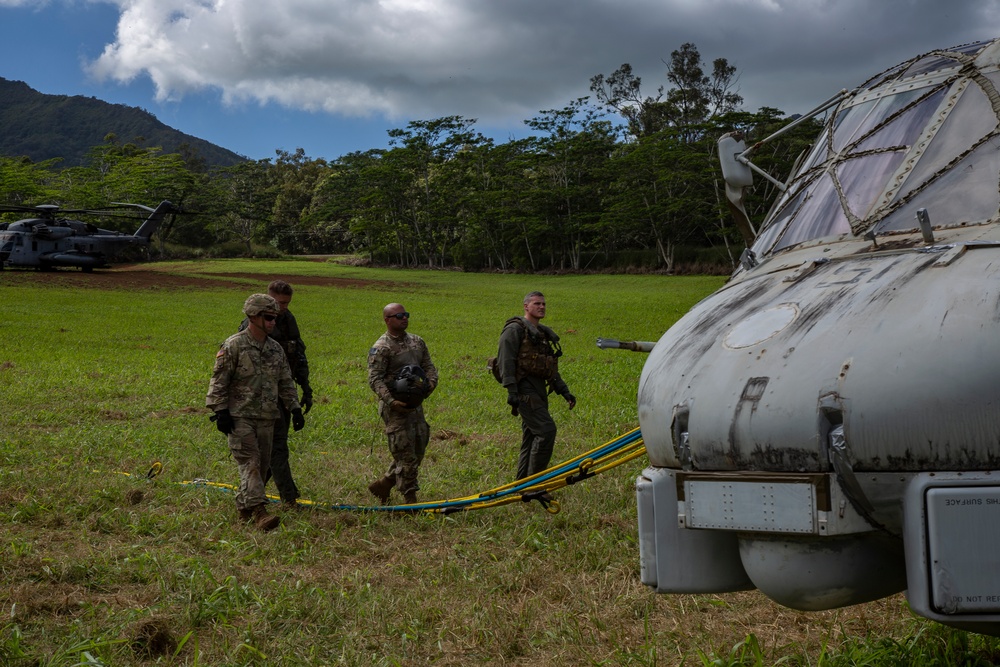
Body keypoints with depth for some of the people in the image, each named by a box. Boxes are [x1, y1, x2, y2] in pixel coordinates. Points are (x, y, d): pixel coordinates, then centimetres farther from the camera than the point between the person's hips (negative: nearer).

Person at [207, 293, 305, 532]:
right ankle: (258, 511, -20)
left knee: (262, 464, 7)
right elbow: (219, 380, -7)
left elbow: (286, 382, 18)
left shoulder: (275, 349, 12)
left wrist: (295, 408, 11)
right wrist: (220, 410, -14)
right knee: (249, 463, -13)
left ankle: (244, 508, 22)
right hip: (240, 416, -6)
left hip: (266, 418, 6)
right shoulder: (233, 346, -7)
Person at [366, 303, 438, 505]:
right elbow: (375, 379, -14)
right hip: (396, 406, -8)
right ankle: (410, 499, 3)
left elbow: (429, 366, 17)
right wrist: (391, 401, -25)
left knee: (417, 451, 12)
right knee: (405, 454, -5)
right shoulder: (381, 348, -9)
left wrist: (431, 383, -5)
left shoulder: (417, 342, 14)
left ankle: (382, 485, 25)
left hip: (416, 404, 8)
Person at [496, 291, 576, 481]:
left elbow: (552, 369, 26)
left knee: (531, 438, 10)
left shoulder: (543, 333, 22)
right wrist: (511, 391, -22)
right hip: (524, 390, -9)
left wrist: (564, 391, 17)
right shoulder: (515, 329, -5)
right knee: (546, 430, -19)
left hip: (539, 390, 9)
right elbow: (506, 360, -14)